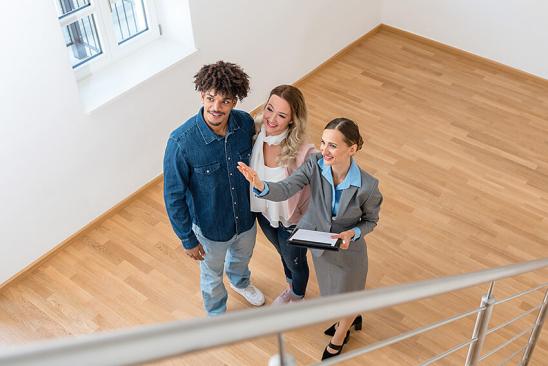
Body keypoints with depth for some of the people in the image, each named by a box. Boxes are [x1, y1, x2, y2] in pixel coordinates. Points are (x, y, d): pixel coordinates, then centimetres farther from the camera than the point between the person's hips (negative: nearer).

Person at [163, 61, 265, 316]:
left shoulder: (245, 123, -21)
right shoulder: (181, 142, -34)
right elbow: (174, 196, -21)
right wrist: (187, 239, -13)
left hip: (246, 216, 4)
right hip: (211, 227, -4)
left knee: (242, 256, 35)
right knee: (212, 275, 25)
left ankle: (240, 282, 71)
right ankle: (217, 314, 57)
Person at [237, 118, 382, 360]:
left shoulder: (367, 186, -31)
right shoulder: (315, 165, -25)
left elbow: (371, 220, -12)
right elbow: (284, 190, -35)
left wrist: (352, 233, -31)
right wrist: (260, 185, -56)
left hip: (348, 250, -4)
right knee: (331, 292, 31)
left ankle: (339, 336, 58)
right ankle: (350, 318, 67)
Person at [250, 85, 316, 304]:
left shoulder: (304, 153, -37)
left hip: (292, 220, -4)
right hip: (263, 212, 5)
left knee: (295, 262, 27)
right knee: (283, 253, 35)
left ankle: (298, 298, 62)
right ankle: (290, 288, 68)